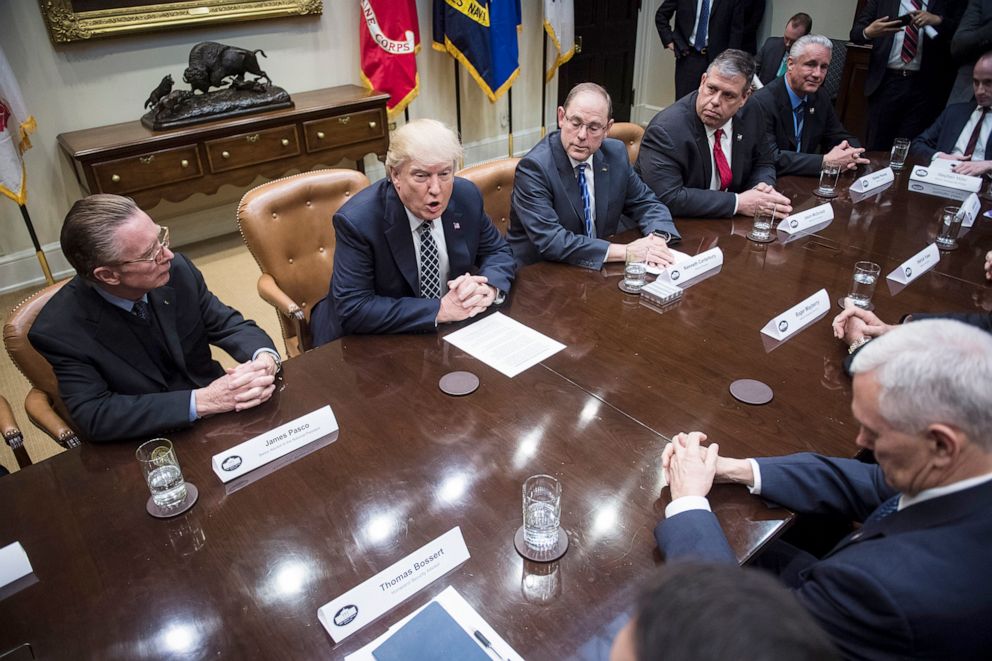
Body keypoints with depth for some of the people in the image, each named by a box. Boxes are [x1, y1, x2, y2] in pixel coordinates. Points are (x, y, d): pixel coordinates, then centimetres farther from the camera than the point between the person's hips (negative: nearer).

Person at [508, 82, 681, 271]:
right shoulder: (534, 167, -18)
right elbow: (549, 241, -27)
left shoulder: (616, 154, 0)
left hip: (598, 268, 6)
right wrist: (625, 251, -28)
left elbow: (646, 204, 10)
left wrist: (658, 237, -13)